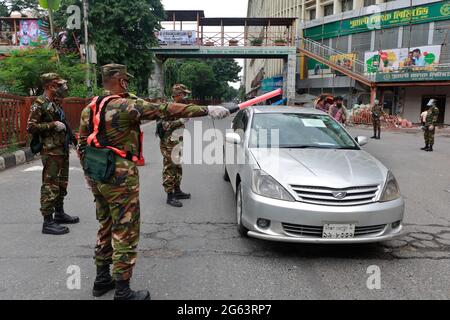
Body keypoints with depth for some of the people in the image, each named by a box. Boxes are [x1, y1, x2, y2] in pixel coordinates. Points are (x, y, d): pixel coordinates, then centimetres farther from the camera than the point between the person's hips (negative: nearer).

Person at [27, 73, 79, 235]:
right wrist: (53, 125, -20)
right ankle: (48, 222, -3)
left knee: (62, 184, 17)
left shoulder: (55, 104, 16)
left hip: (63, 150, 9)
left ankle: (59, 213, 30)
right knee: (50, 186, -8)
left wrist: (72, 136, 19)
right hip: (51, 151, -9)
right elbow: (31, 127, -17)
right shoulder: (39, 105, -11)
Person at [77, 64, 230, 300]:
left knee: (106, 228, 21)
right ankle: (123, 293, 11)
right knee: (125, 234, 2)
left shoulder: (89, 108, 8)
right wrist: (207, 110, -21)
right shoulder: (127, 106, -16)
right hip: (120, 178, -8)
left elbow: (82, 145, 13)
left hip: (96, 177, 9)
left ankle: (102, 280, 33)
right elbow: (166, 111, -21)